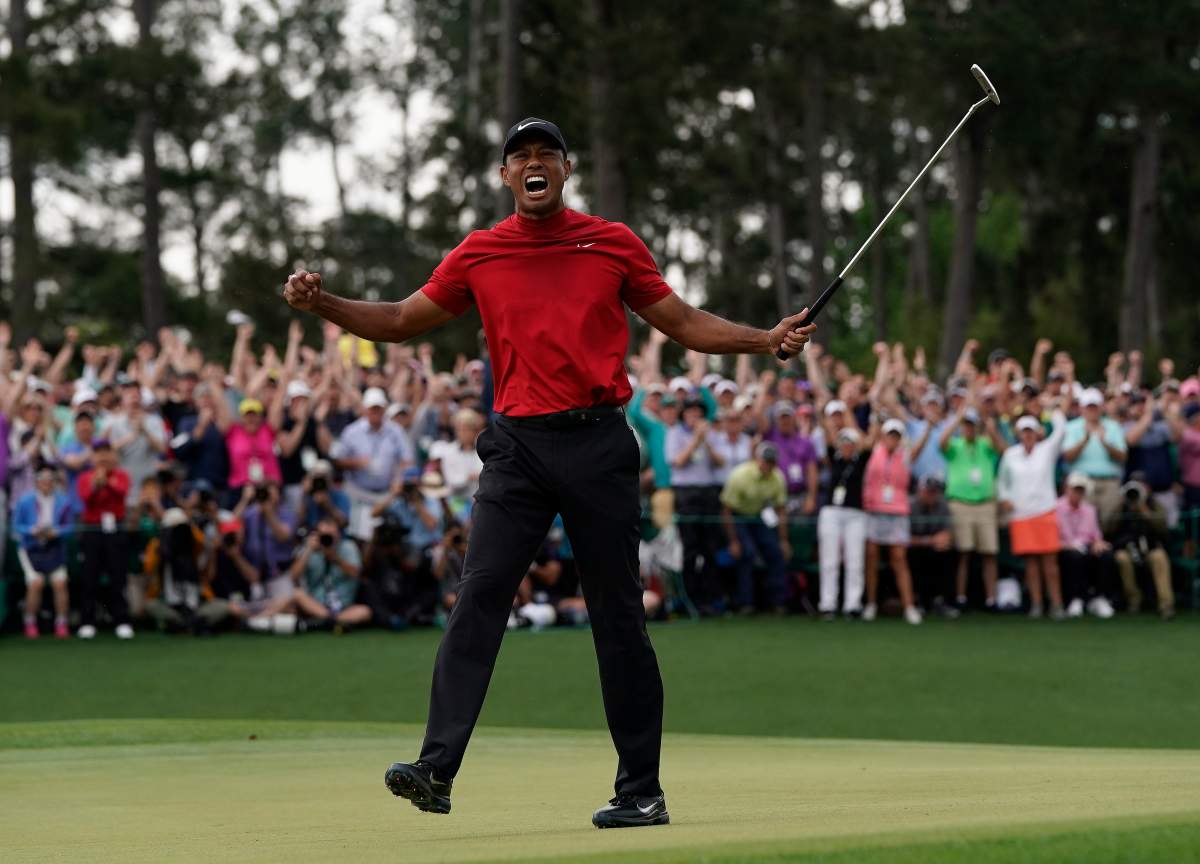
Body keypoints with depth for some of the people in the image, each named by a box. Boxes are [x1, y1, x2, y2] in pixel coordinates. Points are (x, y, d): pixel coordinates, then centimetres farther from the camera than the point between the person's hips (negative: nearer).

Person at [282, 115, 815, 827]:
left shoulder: (614, 243, 7)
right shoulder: (479, 255, 10)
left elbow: (684, 323, 12)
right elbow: (400, 322, 16)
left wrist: (767, 340, 0)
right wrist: (321, 304, 2)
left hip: (599, 445, -1)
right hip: (518, 447, 1)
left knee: (619, 615, 2)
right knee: (479, 596, -12)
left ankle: (642, 790, 8)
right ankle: (438, 768, -19)